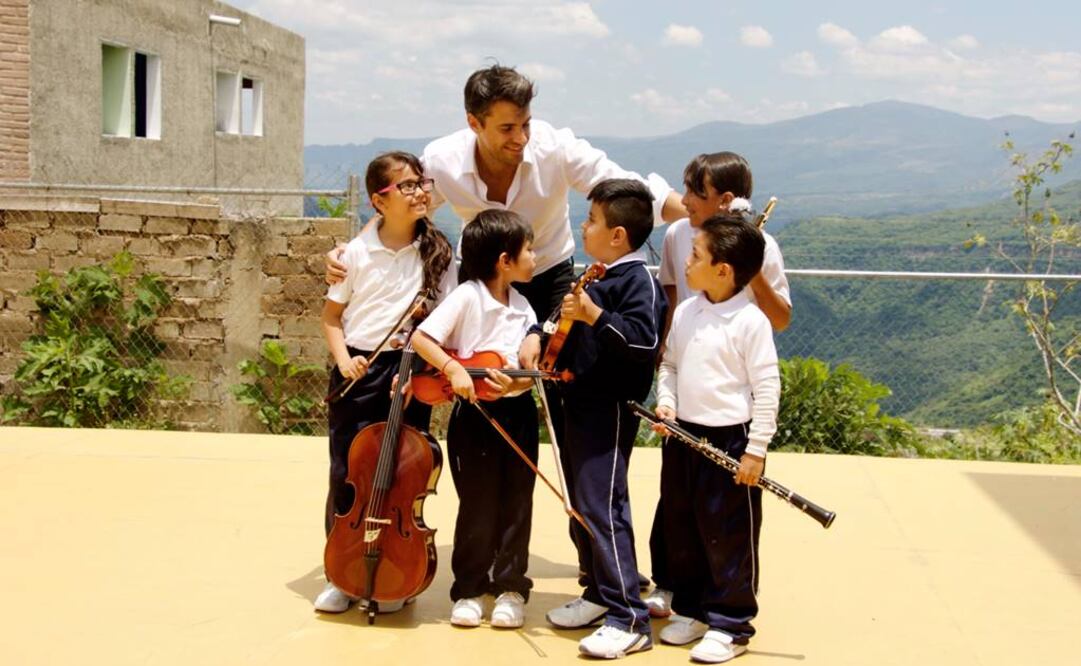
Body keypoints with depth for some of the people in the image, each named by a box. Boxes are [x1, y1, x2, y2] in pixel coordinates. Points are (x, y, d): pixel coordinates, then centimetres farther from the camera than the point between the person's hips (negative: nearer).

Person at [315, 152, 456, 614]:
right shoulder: (358, 252, -2)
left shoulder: (437, 253, -1)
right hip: (359, 371, 0)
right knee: (346, 474, 5)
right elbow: (332, 315, 6)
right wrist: (343, 358, -9)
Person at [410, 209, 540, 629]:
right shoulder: (467, 297, -11)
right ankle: (470, 590, 17)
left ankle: (511, 587, 21)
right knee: (478, 505, 3)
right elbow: (421, 338, -17)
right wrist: (453, 368, -27)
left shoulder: (522, 307, 6)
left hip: (517, 412, 5)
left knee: (515, 504, 8)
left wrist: (518, 382, -17)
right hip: (474, 416, -5)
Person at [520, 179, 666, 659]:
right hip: (580, 404, 10)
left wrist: (595, 315, -31)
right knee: (579, 503, 17)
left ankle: (629, 621, -8)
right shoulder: (595, 278, 15)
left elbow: (645, 339, -26)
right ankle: (599, 594, 31)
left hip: (611, 411, -10)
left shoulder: (639, 281, -14)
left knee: (601, 507, -12)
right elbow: (563, 315, 25)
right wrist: (537, 335, 6)